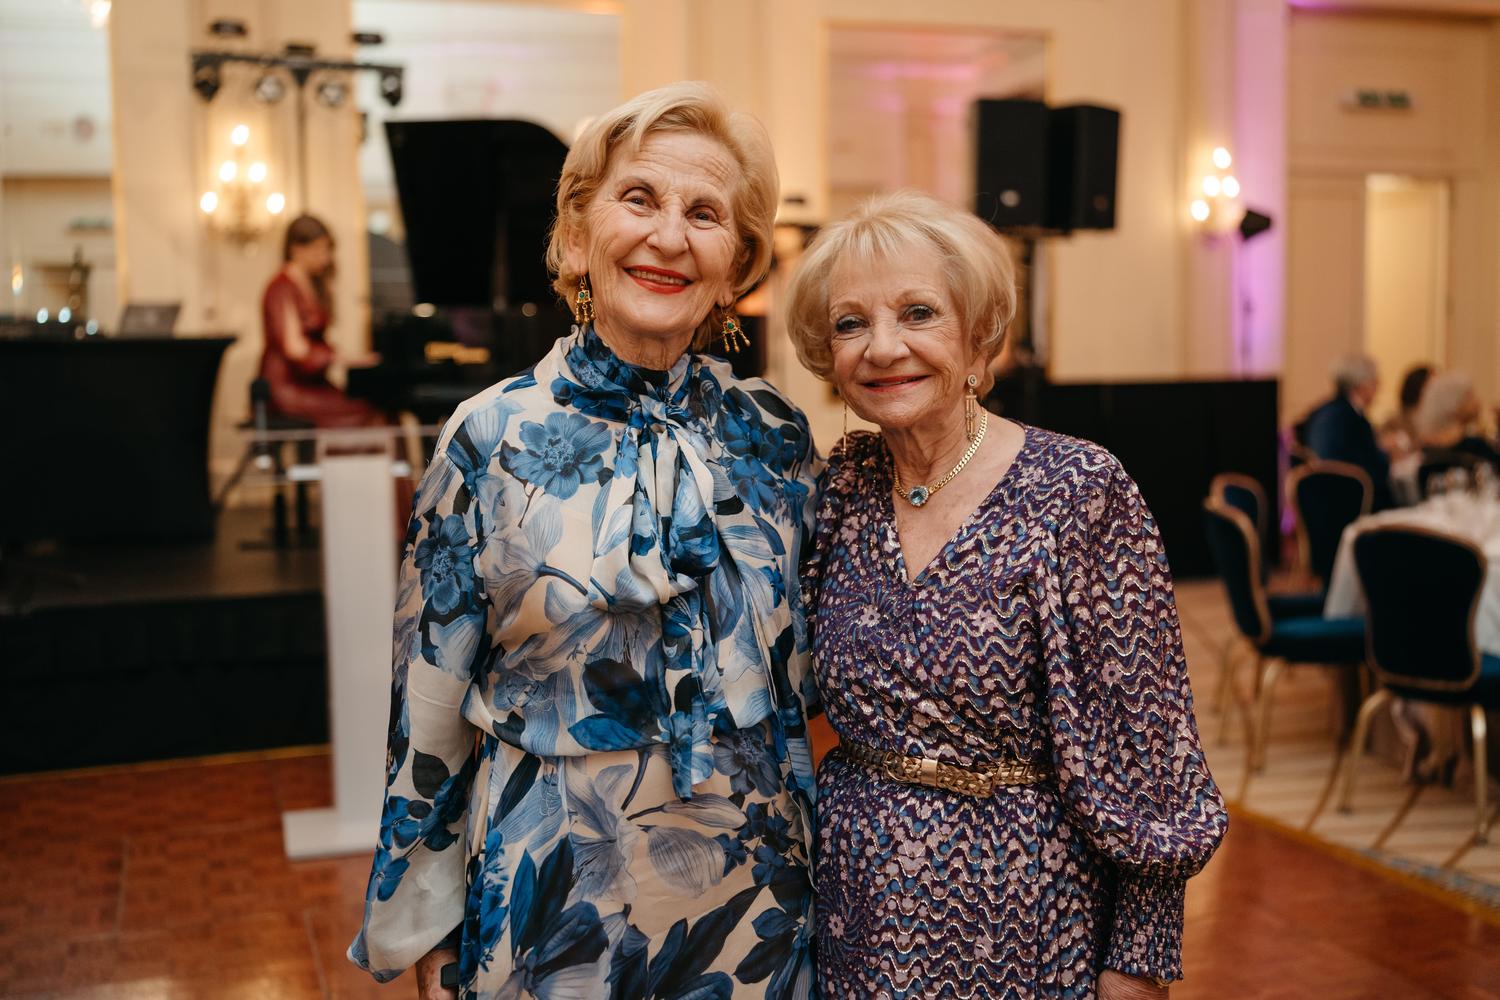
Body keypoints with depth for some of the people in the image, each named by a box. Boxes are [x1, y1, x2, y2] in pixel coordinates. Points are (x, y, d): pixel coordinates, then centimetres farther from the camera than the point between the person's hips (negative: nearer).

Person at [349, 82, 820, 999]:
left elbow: (801, 675, 7)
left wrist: (810, 862, 12)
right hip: (552, 893, -2)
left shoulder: (776, 435, -3)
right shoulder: (494, 439, -11)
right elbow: (429, 702, -4)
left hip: (755, 890, 3)